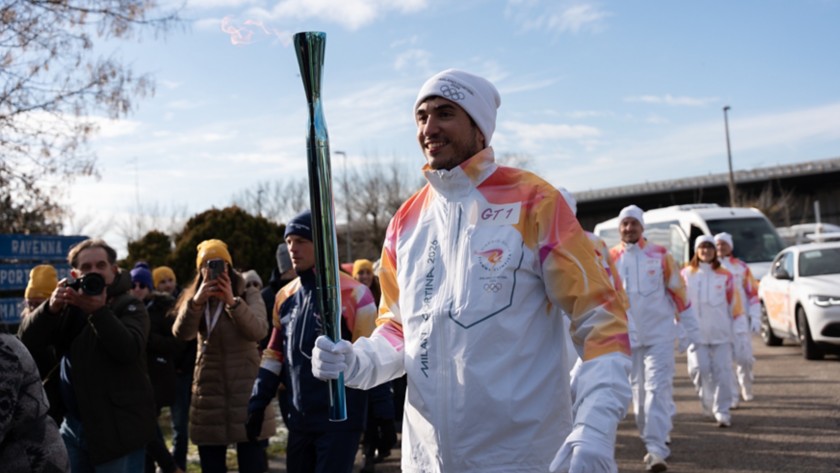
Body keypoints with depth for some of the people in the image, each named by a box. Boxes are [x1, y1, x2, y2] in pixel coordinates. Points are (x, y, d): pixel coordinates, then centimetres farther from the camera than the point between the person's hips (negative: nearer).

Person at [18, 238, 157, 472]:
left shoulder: (129, 305, -4)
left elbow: (129, 349, -21)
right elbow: (27, 339, -1)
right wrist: (51, 307, -18)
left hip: (118, 427, -5)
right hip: (73, 424, 5)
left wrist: (98, 311, -30)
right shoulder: (69, 304, 9)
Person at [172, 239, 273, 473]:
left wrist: (232, 301, -30)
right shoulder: (193, 298, 7)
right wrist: (197, 301, -28)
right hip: (209, 388, 3)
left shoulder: (249, 295, 0)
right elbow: (181, 333, -12)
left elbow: (259, 331, -18)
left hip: (246, 388, -3)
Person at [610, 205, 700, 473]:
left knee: (657, 390, -10)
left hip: (659, 335, -2)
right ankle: (653, 442, 27)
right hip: (627, 337, 2)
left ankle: (657, 451, -13)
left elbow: (678, 293, 4)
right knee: (638, 393, 10)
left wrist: (689, 330, 5)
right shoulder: (610, 259, 2)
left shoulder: (660, 255, -1)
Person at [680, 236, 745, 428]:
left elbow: (735, 303, 5)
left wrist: (739, 329, 2)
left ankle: (722, 411, 6)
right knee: (699, 368, -7)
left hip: (721, 333, 0)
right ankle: (708, 400, 20)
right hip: (696, 332, 0)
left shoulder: (725, 276, 3)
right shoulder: (686, 275, 3)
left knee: (722, 371, -3)